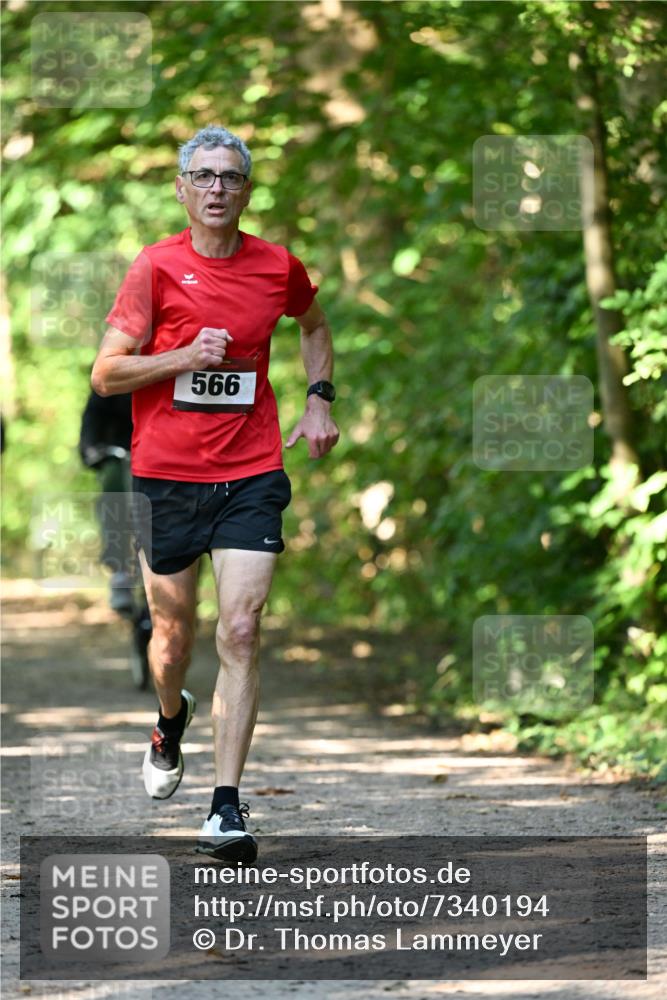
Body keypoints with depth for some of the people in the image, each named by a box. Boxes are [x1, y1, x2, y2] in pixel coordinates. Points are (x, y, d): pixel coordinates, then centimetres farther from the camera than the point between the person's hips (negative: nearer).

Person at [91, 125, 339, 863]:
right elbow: (106, 373, -4)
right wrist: (185, 356, -18)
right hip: (166, 476, 0)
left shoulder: (277, 267, 4)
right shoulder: (157, 267, -4)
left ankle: (226, 808, -13)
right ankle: (171, 719, 47)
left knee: (240, 632, -13)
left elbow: (314, 325, 27)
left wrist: (318, 399, 13)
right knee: (172, 638, 11)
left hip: (251, 476, 0)